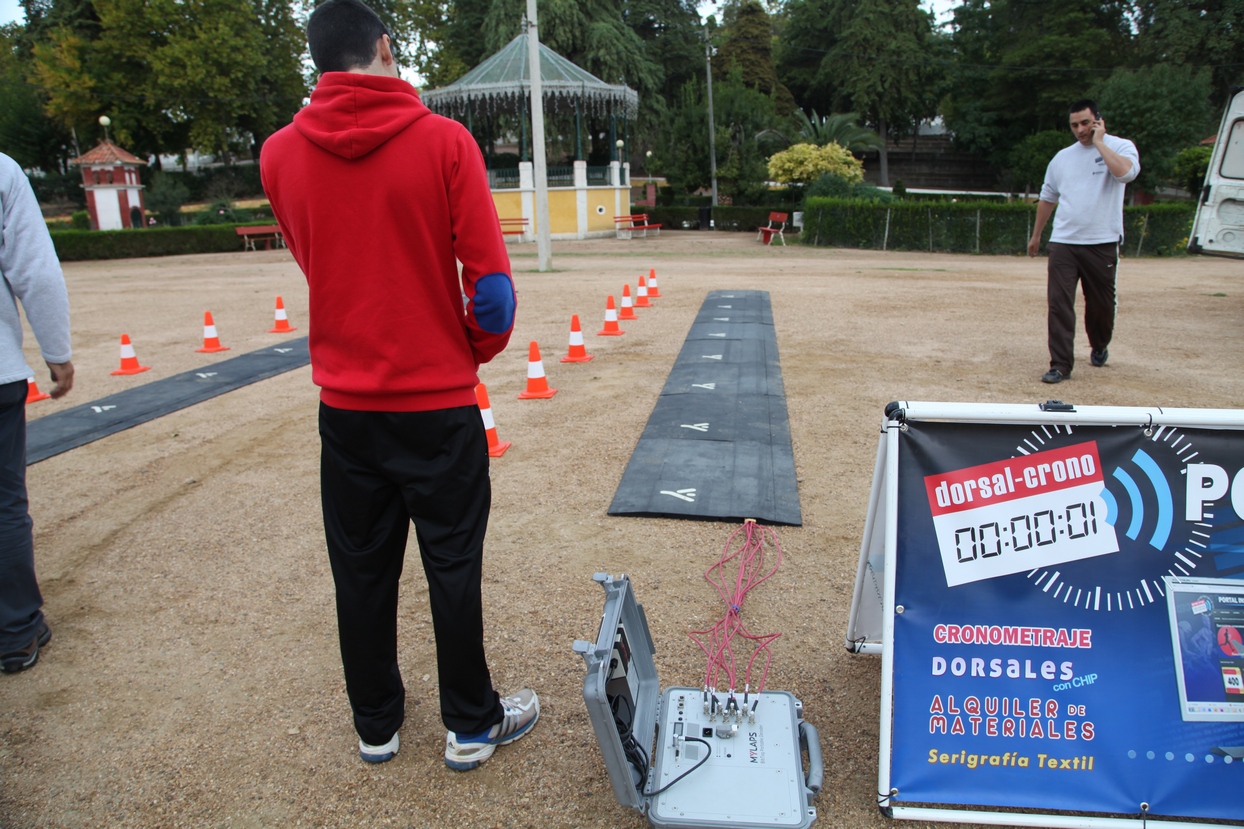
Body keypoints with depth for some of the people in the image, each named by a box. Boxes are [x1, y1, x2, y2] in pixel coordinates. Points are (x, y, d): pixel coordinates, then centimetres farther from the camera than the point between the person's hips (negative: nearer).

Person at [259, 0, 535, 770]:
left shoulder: (281, 154, 1)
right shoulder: (443, 141, -10)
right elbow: (491, 278, -12)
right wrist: (479, 348, 6)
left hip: (345, 400, 3)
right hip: (438, 401, -3)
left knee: (362, 568, 15)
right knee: (453, 566, 9)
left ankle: (376, 723, 31)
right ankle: (472, 725, 25)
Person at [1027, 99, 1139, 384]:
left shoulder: (1121, 146, 0)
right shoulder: (1062, 157, 12)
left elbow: (1125, 172, -24)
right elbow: (1047, 197, 22)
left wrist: (1099, 142, -13)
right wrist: (1036, 235, 25)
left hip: (1102, 243, -2)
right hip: (1063, 242, 3)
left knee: (1101, 304, 10)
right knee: (1059, 304, -7)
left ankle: (1099, 347, 37)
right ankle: (1061, 365, -4)